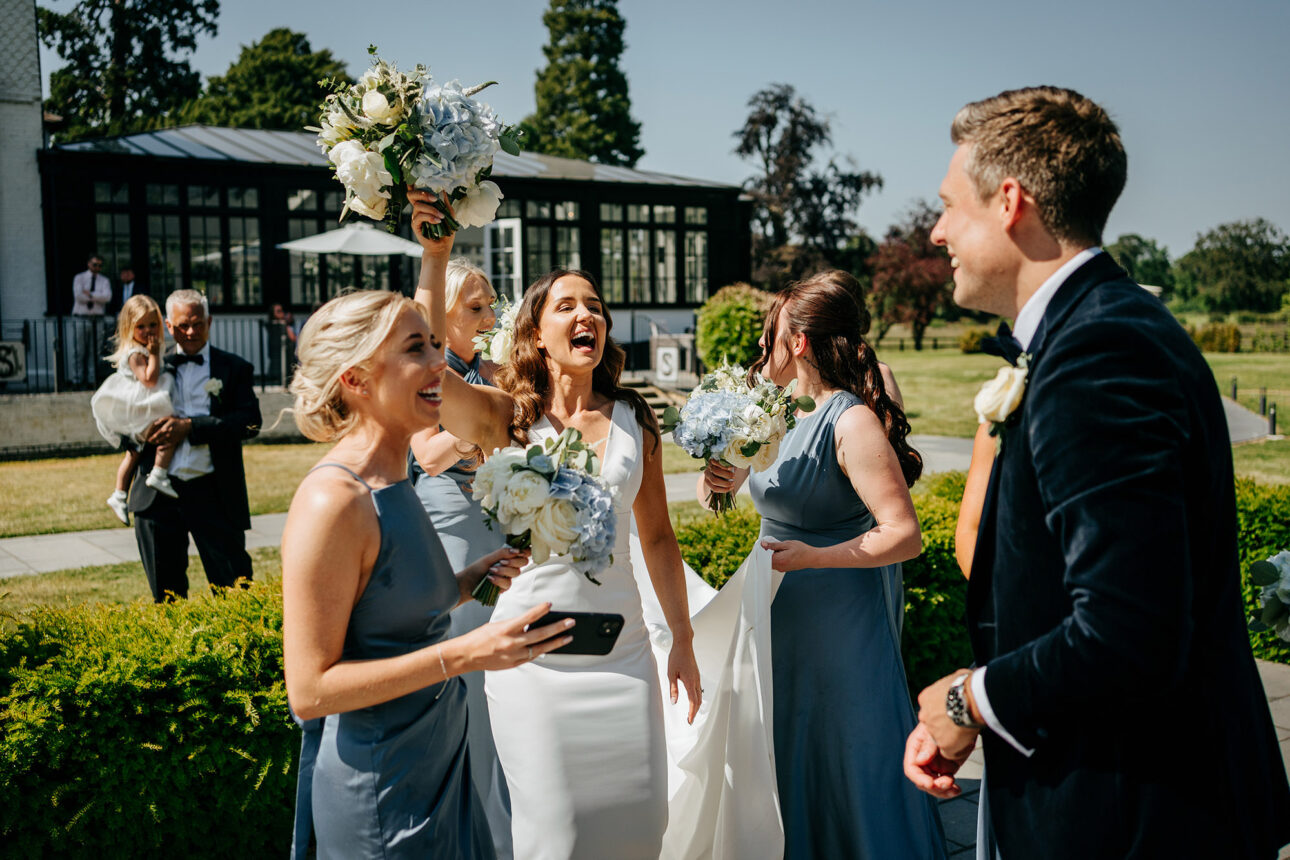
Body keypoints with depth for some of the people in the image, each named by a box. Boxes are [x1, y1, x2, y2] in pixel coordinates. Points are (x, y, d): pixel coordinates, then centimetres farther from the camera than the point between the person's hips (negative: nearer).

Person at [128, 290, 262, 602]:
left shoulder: (234, 368, 5)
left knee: (234, 587, -1)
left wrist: (190, 427, -16)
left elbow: (250, 421, -8)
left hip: (213, 492, -3)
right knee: (165, 591, 12)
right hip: (158, 493, 3)